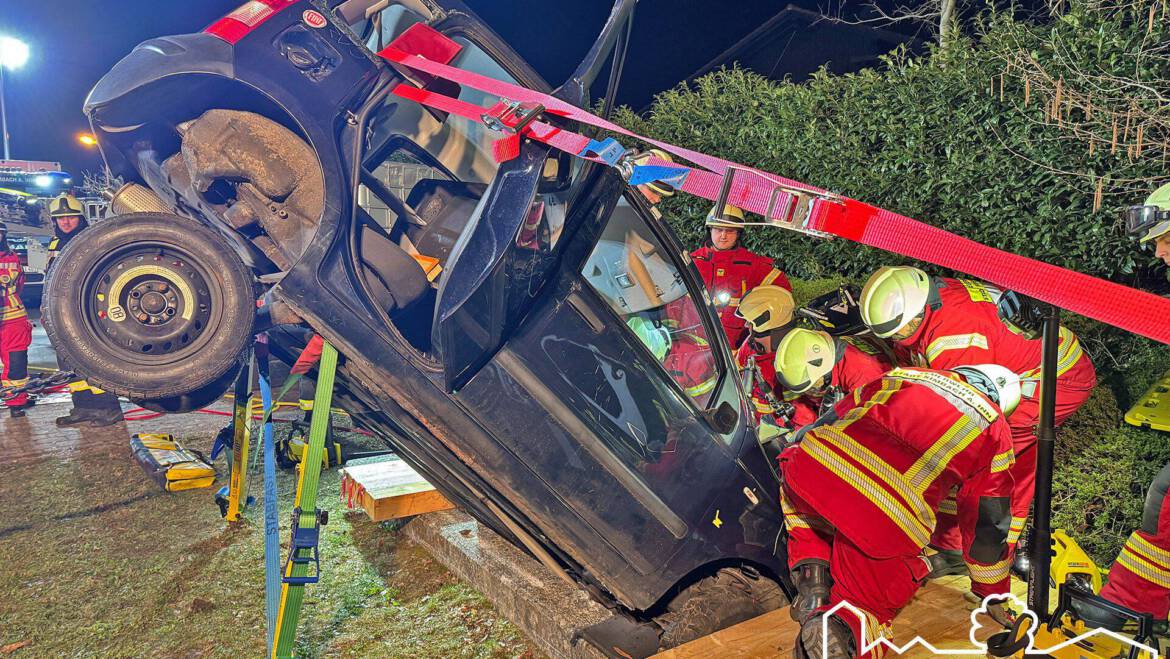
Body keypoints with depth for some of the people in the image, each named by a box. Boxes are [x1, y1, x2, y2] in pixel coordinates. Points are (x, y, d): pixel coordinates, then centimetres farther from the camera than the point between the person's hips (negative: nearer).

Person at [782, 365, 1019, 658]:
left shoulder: (901, 376, 26)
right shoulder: (995, 431, 20)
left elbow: (829, 420, 32)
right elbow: (988, 525, 27)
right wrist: (993, 595, 42)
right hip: (884, 530, -2)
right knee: (870, 597, 21)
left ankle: (810, 571, 13)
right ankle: (843, 625, -13)